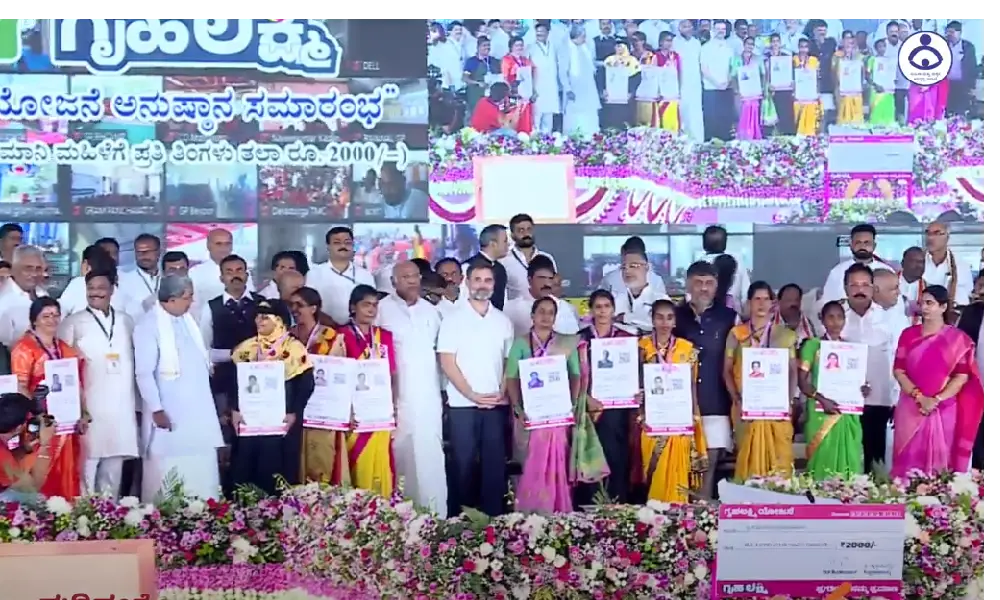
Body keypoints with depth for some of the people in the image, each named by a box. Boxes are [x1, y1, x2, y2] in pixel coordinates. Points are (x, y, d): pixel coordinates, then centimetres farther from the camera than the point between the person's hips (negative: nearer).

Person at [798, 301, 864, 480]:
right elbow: (802, 381, -3)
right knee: (822, 457, -5)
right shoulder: (812, 345, 1)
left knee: (849, 459, 0)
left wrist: (862, 389, -7)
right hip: (821, 413, -3)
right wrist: (822, 399, -17)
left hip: (848, 414, 3)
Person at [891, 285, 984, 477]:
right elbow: (899, 370, 1)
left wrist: (937, 400, -16)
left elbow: (962, 376, -5)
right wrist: (919, 397, -12)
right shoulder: (909, 335, 7)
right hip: (911, 409, 2)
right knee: (909, 462, 2)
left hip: (944, 411, -2)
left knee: (940, 463, 1)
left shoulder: (957, 338, 1)